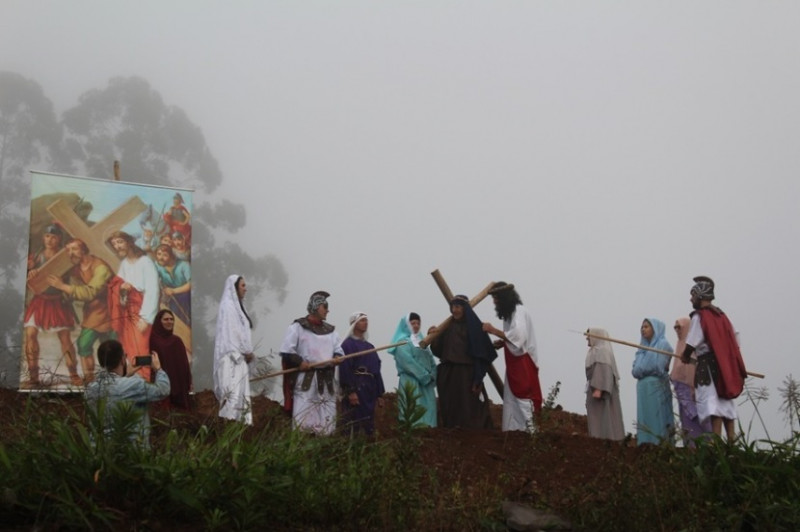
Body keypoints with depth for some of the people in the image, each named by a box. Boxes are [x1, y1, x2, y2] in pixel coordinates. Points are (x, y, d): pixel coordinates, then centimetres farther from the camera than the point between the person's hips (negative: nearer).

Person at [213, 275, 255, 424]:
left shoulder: (237, 305, 19)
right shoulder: (228, 306, -9)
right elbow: (231, 332, -15)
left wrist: (247, 352, 6)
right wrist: (246, 352, -10)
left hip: (239, 357, 9)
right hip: (232, 357, -9)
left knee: (240, 393, 5)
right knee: (234, 392, -14)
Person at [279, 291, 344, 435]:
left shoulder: (330, 329, 17)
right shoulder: (298, 327, -1)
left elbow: (339, 350, 18)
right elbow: (286, 351, -5)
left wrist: (337, 358, -3)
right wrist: (299, 362, -15)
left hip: (326, 380, 6)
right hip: (306, 379, -6)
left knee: (327, 420, 4)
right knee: (303, 420, -11)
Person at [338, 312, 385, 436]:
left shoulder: (369, 347, 20)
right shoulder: (348, 344, -4)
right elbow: (345, 368, -13)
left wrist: (380, 394, 13)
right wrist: (350, 391, -22)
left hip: (369, 390, 8)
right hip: (355, 388, -8)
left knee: (368, 426, 7)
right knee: (353, 425, -11)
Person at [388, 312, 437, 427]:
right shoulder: (403, 342, -1)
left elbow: (430, 360, 16)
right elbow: (408, 362, -13)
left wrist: (432, 375, -2)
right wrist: (425, 376, -15)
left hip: (426, 382, 7)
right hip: (411, 381, -7)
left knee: (428, 409, 1)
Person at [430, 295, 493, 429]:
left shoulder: (473, 326, -4)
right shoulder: (448, 327, 12)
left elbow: (481, 353, -10)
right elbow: (438, 351, 12)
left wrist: (477, 378, -17)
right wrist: (435, 337, -8)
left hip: (467, 376, -6)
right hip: (448, 376, 6)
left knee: (470, 412, -8)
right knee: (450, 413, 6)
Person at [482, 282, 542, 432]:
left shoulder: (519, 311, -13)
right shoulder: (512, 312, 15)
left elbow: (518, 336, -25)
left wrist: (493, 330, -19)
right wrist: (501, 343, 5)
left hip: (523, 362, -10)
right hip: (515, 363, 10)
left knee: (523, 396, -13)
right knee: (512, 400, 9)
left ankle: (530, 429, -14)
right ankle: (514, 431, 10)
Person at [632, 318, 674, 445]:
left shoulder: (663, 344, -1)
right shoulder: (643, 346, 21)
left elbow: (658, 368, -11)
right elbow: (635, 369, 15)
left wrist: (641, 370, 2)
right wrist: (637, 371, -4)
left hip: (656, 387, -7)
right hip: (643, 387, 7)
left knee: (656, 418, -10)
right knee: (644, 419, 2)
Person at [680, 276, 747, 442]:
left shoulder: (699, 317, -7)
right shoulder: (721, 316, 16)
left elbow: (691, 343, -10)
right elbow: (734, 341, 15)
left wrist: (685, 357, 7)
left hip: (708, 365, -8)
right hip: (727, 366, 8)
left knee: (714, 408, -13)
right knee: (727, 407, 10)